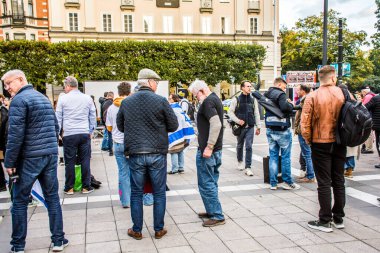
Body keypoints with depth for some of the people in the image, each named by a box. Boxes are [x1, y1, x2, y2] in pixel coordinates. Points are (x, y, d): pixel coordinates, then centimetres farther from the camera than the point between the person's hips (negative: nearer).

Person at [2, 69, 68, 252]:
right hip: (51, 155, 7)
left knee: (19, 202, 6)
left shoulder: (19, 100, -10)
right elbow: (55, 127, 18)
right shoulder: (44, 98, 15)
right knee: (52, 198, 11)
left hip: (29, 158, -6)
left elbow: (15, 134, -16)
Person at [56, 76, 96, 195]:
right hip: (84, 134, 2)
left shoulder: (63, 98, 0)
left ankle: (69, 188, 14)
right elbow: (93, 117, 12)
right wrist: (91, 131, 21)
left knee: (70, 161, 6)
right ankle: (86, 187, 12)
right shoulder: (87, 98, 6)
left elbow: (58, 118, 4)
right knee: (85, 160, 7)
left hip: (69, 135, -1)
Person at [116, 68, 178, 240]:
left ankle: (137, 230, 22)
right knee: (159, 193, 12)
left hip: (135, 154, 2)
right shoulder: (161, 101, -8)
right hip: (157, 154, -2)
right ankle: (159, 230, 21)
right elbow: (173, 126, -3)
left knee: (136, 193, 13)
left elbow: (120, 126, 13)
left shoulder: (126, 102, 2)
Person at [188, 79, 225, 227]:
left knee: (206, 184, -2)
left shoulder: (208, 102, -15)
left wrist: (208, 147, -25)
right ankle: (212, 211, 28)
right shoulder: (215, 99, 16)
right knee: (211, 182, 17)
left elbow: (216, 124, -27)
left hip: (206, 150, -10)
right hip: (216, 149, 10)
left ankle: (217, 216, 4)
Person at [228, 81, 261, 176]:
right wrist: (238, 120, -16)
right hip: (240, 127, -1)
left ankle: (248, 168, -3)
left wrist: (258, 127, 6)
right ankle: (240, 161, 39)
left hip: (250, 127, 1)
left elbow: (256, 114, 8)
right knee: (240, 146, 15)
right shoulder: (236, 99, -3)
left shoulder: (253, 99, 6)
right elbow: (230, 112, -3)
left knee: (249, 146, -7)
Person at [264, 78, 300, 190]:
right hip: (282, 129, -7)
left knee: (273, 156, 10)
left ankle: (273, 183, 12)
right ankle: (287, 182, 10)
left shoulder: (266, 94, 11)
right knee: (285, 156, 4)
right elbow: (285, 107, -29)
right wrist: (290, 104, -7)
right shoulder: (280, 94, -14)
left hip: (270, 129, 7)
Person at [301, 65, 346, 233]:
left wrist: (309, 140, 2)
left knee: (324, 183, 3)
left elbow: (304, 124, -14)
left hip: (321, 144, -3)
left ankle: (325, 221, 8)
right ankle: (338, 218, 24)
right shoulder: (343, 93, -5)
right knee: (338, 181, 14)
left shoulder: (313, 97, -12)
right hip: (340, 144, 3)